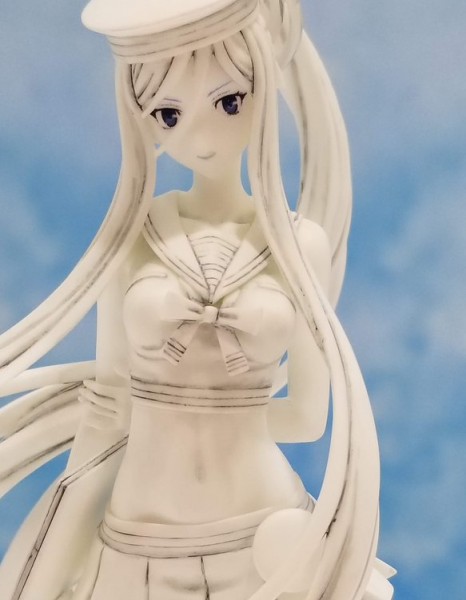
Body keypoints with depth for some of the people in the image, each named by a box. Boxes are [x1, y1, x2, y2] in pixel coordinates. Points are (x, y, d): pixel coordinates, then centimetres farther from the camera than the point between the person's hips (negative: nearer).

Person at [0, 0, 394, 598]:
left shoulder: (302, 242, -6)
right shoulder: (130, 237, -5)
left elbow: (310, 415, -2)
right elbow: (105, 406, -2)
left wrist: (172, 410, 0)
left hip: (264, 543, 0)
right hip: (139, 539, 1)